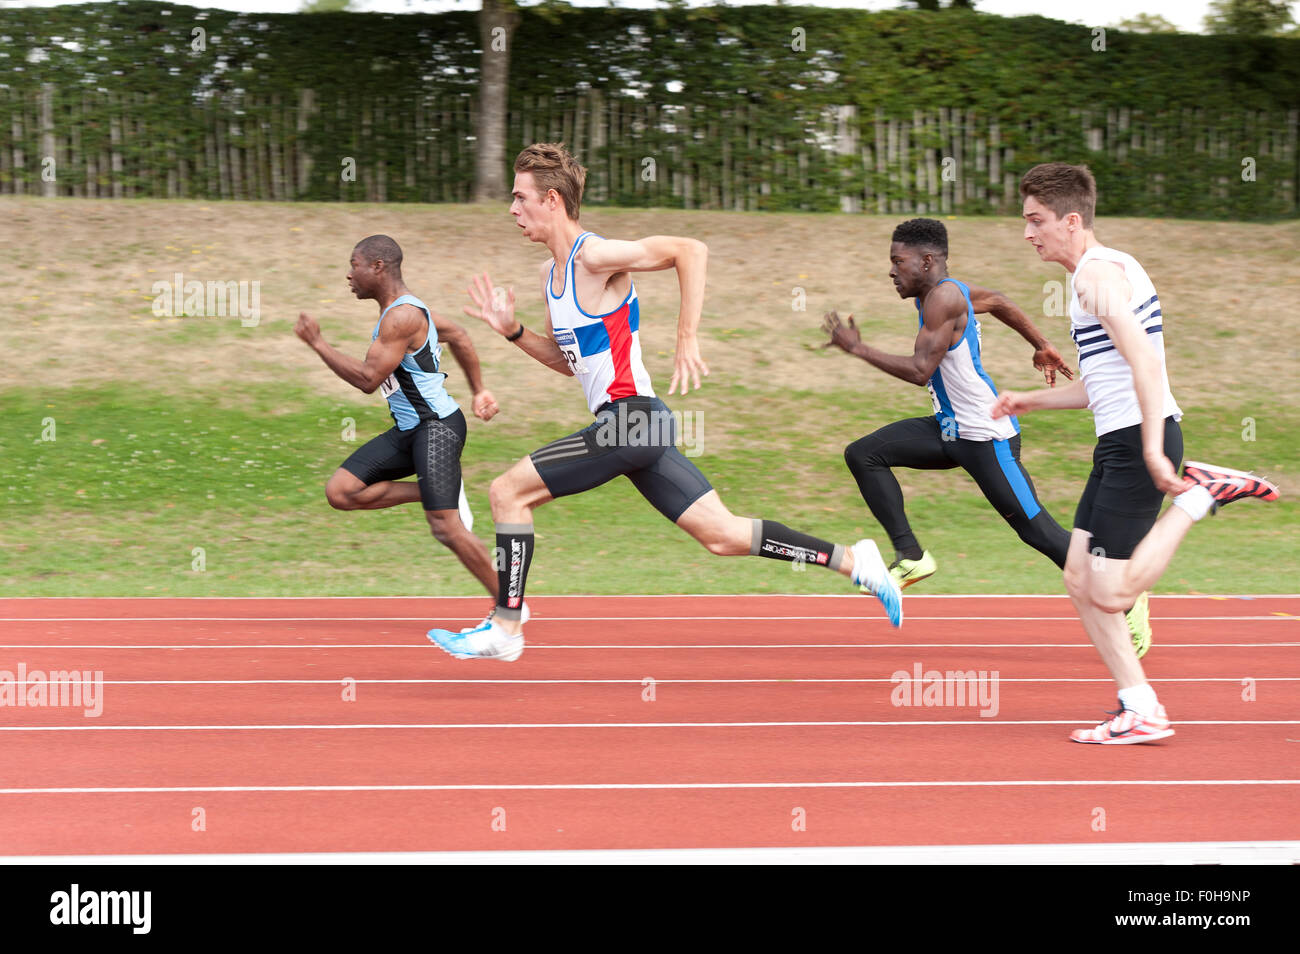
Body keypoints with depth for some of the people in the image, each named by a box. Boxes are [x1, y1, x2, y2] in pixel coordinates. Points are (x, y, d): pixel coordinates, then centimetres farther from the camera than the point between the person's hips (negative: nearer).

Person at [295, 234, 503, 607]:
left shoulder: (402, 316, -19)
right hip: (408, 430, 10)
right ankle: (436, 491, 8)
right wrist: (479, 392, 27)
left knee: (446, 528, -14)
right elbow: (458, 336, 25)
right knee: (340, 492, -2)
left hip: (437, 427, -10)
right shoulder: (403, 308, 13)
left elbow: (367, 379, -22)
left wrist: (316, 342, -15)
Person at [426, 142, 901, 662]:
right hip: (635, 424, 9)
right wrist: (511, 331, 12)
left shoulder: (594, 256, -12)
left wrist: (687, 340, -21)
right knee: (722, 535, 6)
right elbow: (568, 360, 25)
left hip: (631, 415, -9)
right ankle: (850, 560, 7)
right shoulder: (549, 274, 17)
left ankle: (504, 629, 2)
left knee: (508, 492, -6)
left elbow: (690, 249, -19)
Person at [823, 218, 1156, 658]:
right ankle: (910, 555, 0)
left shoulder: (943, 297, -19)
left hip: (985, 436, -10)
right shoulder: (944, 290, 10)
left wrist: (858, 348, -18)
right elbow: (998, 302, 27)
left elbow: (920, 370, -25)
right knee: (863, 454, -1)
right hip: (950, 430, 10)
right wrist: (1042, 347, 36)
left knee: (1038, 531, -5)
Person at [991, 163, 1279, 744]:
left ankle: (1201, 494, -3)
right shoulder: (1102, 271, 20)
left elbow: (1144, 359, -24)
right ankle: (1140, 711, 8)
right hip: (1120, 443, 10)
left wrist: (1152, 449, -30)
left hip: (1137, 443, -10)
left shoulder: (1099, 273, -12)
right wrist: (1031, 401, 23)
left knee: (1110, 592, -11)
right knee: (1080, 583, 7)